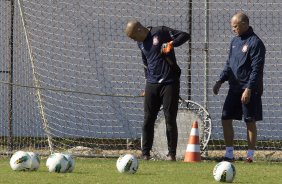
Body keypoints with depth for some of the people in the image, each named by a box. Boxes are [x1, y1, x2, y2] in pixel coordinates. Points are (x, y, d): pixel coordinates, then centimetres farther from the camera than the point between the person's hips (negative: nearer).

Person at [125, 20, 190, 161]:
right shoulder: (141, 43, 13)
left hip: (170, 83, -5)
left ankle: (171, 154, 5)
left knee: (170, 119, -2)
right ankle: (145, 153, 7)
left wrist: (171, 44, -22)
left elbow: (185, 35, -8)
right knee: (148, 120, 1)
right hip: (152, 84, 5)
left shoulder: (160, 32, -6)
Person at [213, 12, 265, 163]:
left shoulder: (255, 43, -12)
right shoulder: (235, 41, 13)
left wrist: (249, 89, -21)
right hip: (234, 88, 8)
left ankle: (250, 156, 5)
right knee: (226, 119, 3)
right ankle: (229, 154, 10)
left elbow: (257, 69, -16)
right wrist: (220, 81, 9)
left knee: (250, 122, -2)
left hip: (249, 90, -8)